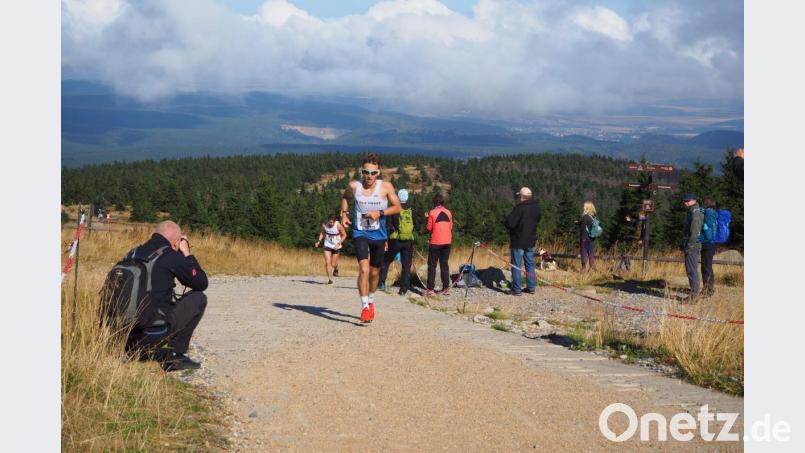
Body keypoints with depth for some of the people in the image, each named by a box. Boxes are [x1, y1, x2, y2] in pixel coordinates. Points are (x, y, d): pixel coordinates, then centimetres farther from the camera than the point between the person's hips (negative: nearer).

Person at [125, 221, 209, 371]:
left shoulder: (135, 253, 12)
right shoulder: (172, 256, -5)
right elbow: (202, 283, 6)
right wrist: (187, 254, 17)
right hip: (152, 335, -7)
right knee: (199, 298, 10)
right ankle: (175, 355, 9)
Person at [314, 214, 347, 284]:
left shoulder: (338, 225, -20)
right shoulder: (324, 225, -11)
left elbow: (344, 235, -9)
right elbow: (322, 232, 9)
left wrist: (339, 244, -19)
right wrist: (319, 241, -4)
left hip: (336, 246, -2)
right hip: (327, 245, 2)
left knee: (333, 264, 7)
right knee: (327, 262, -13)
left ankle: (336, 269, 44)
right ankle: (330, 279, -8)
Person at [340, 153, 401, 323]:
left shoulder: (386, 186, -9)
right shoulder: (354, 186, -7)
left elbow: (397, 207, -2)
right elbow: (345, 197, 16)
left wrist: (380, 213, -17)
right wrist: (343, 213, 1)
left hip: (378, 234, 1)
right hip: (360, 232, -1)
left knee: (374, 272, 16)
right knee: (364, 269, -20)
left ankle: (371, 301, 41)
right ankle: (365, 307, -15)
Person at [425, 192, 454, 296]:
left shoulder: (432, 212, -8)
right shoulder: (448, 212, 4)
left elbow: (429, 228, -3)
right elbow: (450, 227, 11)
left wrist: (428, 218, 11)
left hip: (435, 242, -4)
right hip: (447, 242, 4)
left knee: (432, 266, 2)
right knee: (445, 265, 10)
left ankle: (430, 289, -2)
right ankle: (446, 288, 7)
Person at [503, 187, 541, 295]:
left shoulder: (519, 208, -20)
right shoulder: (536, 208, 3)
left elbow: (509, 224, -22)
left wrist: (505, 221, -2)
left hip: (518, 242, -7)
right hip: (531, 242, 7)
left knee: (516, 266, 0)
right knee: (530, 264, 15)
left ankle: (516, 289, 1)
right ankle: (531, 287, 19)